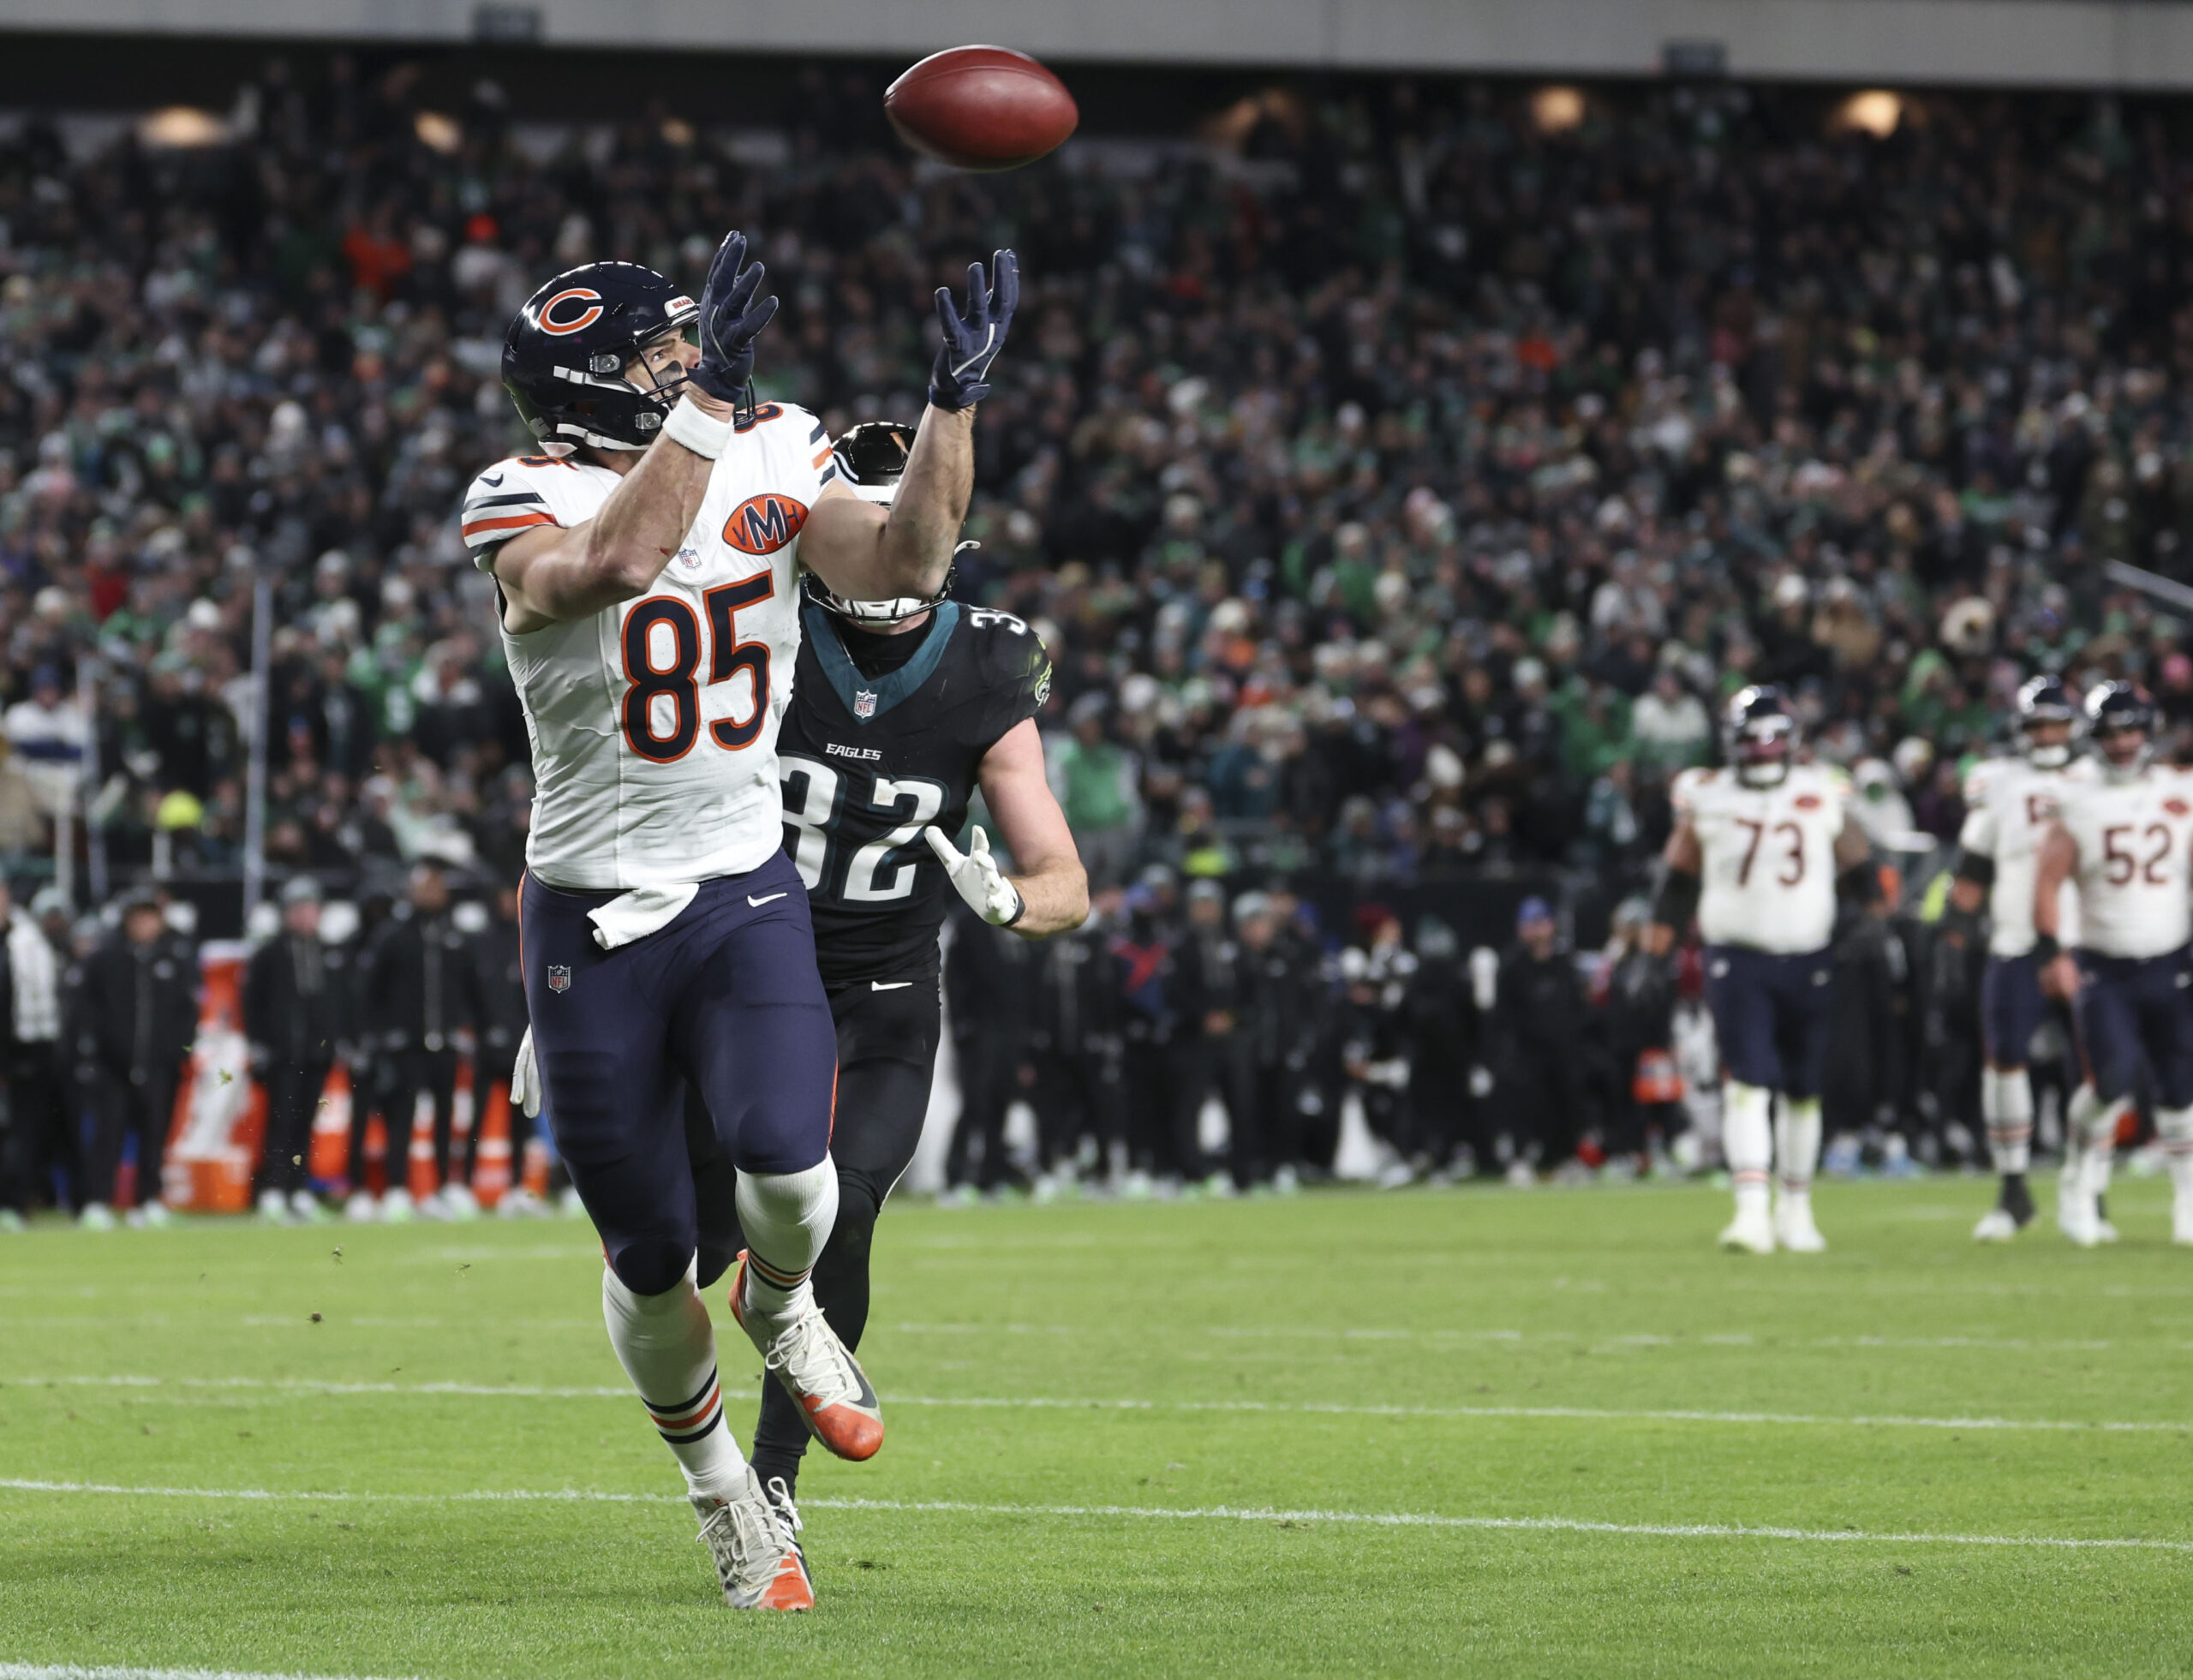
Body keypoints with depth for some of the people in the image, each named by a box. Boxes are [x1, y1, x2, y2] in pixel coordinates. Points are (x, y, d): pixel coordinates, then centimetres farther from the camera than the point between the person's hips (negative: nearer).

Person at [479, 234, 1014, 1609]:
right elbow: (619, 560, -34)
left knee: (787, 1161, -23)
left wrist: (955, 399, -20)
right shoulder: (524, 509, -13)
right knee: (652, 1259, 4)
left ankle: (778, 1300, 15)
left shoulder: (769, 465, 1)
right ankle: (726, 1500, 29)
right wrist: (709, 397, -38)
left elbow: (905, 566, -11)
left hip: (747, 892, 2)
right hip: (595, 922, -2)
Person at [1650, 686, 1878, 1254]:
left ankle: (1796, 1207, 27)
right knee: (1746, 1084, -15)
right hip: (1737, 958, -2)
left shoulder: (1823, 796, 3)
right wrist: (1658, 946, 5)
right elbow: (1680, 878, 9)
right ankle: (1752, 1211, -20)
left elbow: (1858, 871, 12)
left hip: (1807, 960, 2)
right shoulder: (1707, 800, 1)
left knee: (1803, 1090, 11)